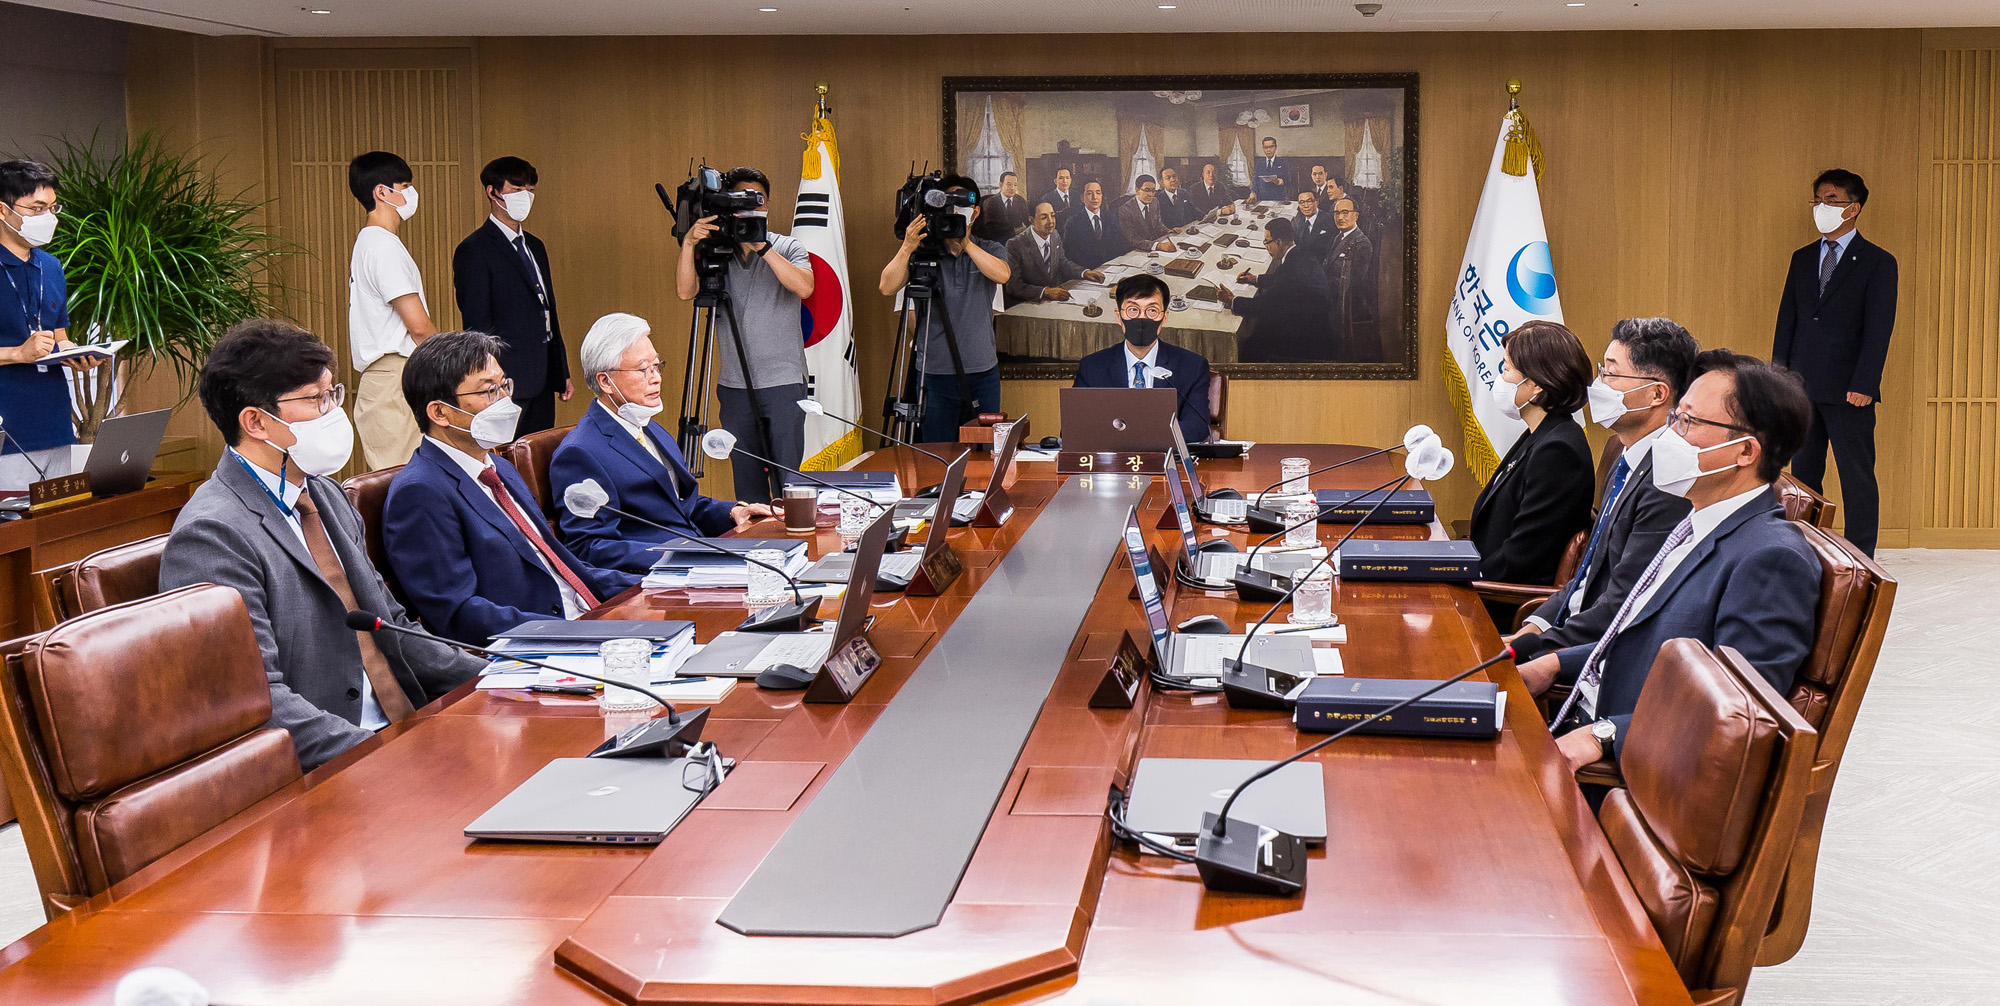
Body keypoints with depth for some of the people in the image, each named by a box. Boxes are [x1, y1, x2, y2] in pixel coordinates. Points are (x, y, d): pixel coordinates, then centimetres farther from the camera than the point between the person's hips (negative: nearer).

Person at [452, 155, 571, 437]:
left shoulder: (534, 246, 19)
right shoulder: (474, 250, -7)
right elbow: (477, 325, -11)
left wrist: (562, 374, 17)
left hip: (542, 382, 8)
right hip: (508, 382, -8)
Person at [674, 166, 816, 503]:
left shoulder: (787, 247, 4)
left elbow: (804, 287, -15)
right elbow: (685, 291, -7)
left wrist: (763, 247, -19)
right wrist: (688, 244, -19)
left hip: (783, 383, -2)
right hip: (734, 386, 2)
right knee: (746, 482, 7)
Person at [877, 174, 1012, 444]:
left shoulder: (990, 251, 7)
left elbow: (1002, 274, -15)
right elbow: (887, 287, -10)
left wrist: (966, 243, -19)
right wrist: (907, 248, -22)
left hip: (983, 373, 1)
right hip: (936, 374, -1)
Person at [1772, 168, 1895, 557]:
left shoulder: (1878, 263, -2)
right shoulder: (1803, 258, 14)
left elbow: (1878, 329, -8)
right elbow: (1787, 318, 13)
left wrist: (1864, 385, -15)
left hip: (1848, 390, -5)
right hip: (1802, 386, 5)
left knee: (1857, 477, -1)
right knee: (1803, 473, 9)